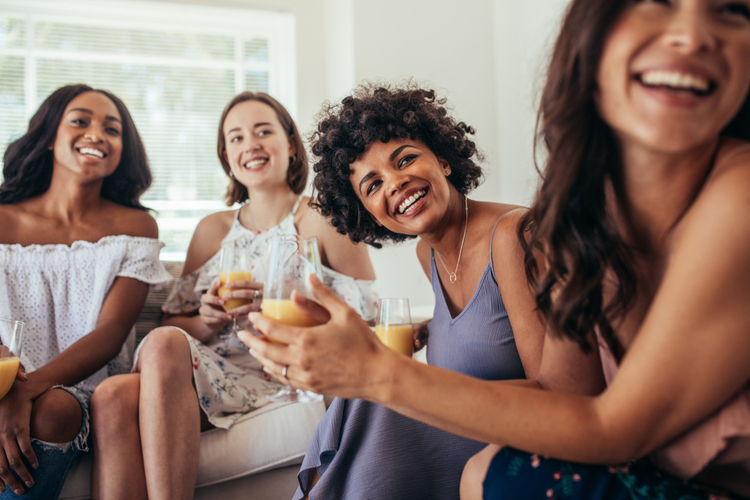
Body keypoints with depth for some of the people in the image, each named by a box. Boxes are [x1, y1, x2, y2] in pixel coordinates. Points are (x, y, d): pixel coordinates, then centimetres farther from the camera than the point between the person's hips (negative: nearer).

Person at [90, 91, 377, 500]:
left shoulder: (324, 220, 4)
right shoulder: (212, 229, 19)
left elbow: (365, 324, -3)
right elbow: (172, 324, 17)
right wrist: (207, 322, -7)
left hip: (284, 376, -4)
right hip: (211, 370, 4)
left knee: (164, 345, -31)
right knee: (113, 396, -28)